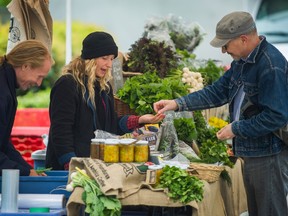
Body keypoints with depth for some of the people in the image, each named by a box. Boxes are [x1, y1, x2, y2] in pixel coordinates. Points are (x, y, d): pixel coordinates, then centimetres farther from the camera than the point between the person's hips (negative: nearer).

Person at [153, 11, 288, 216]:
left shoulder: (271, 66, -22)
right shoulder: (243, 62, 10)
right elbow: (218, 92, 14)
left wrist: (236, 129, -16)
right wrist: (178, 104, 5)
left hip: (270, 155, -10)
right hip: (252, 152, 10)